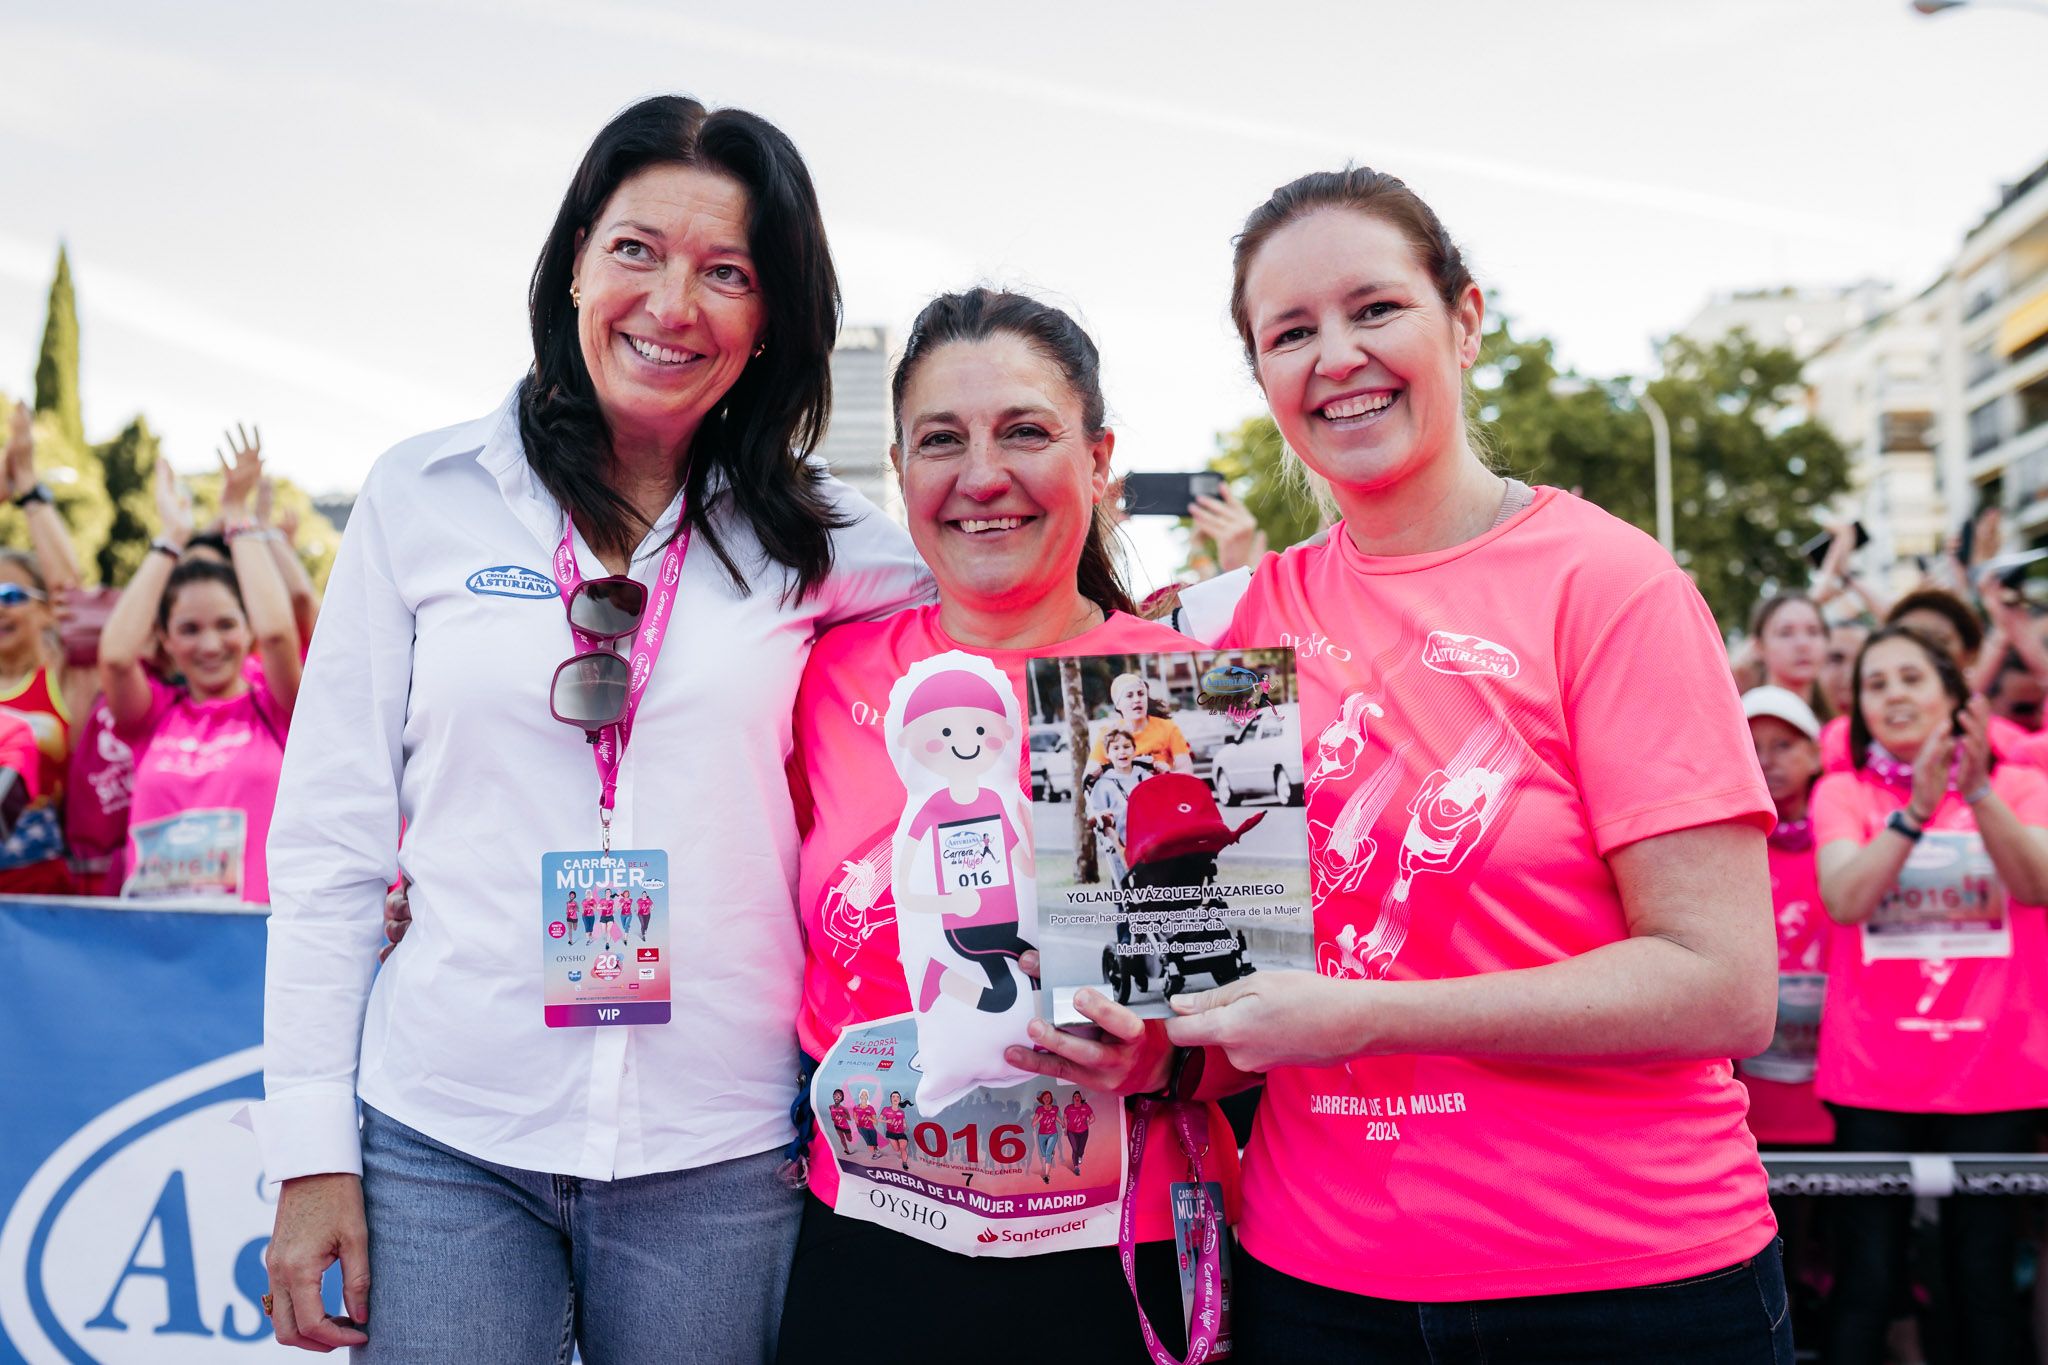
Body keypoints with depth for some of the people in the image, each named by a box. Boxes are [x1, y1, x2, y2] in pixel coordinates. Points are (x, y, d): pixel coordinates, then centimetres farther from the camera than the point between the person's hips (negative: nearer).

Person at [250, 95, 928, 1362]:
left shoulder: (820, 540, 3)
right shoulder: (428, 497, 2)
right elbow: (330, 834, 2)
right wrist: (311, 1146, -1)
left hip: (717, 1159, 1)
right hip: (444, 1140, 0)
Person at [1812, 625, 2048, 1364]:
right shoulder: (1842, 793, 4)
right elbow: (1844, 899, -12)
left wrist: (1978, 788, -25)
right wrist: (1917, 808, -22)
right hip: (1874, 1073, -1)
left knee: (1983, 1282, 4)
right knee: (1866, 1283, -1)